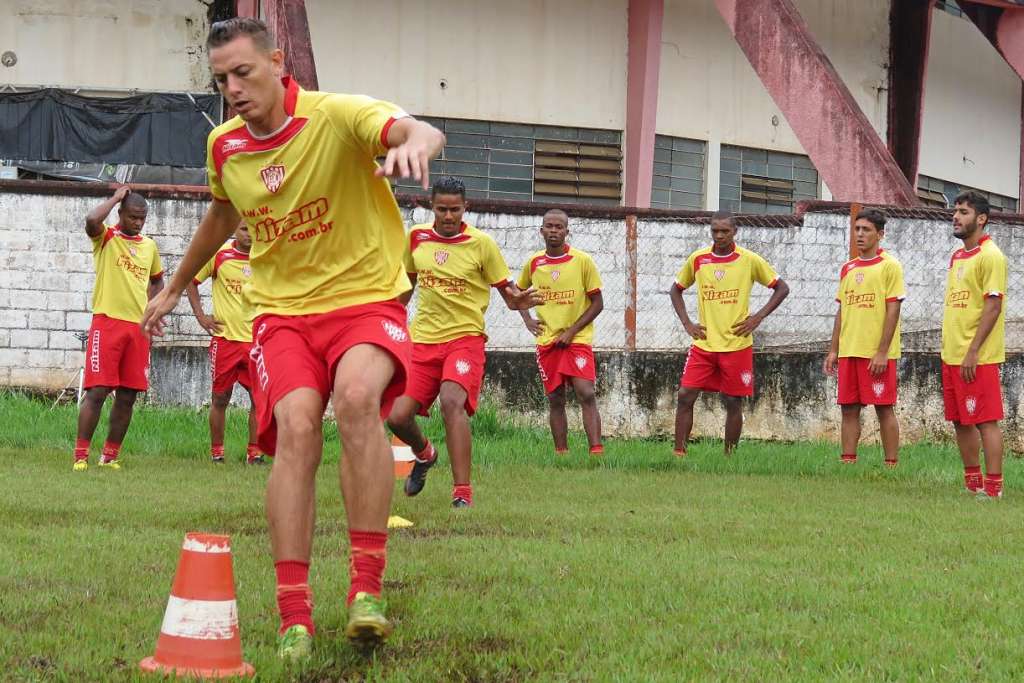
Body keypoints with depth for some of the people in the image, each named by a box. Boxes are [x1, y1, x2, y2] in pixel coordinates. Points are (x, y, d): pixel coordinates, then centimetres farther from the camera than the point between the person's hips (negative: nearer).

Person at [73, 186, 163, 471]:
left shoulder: (150, 246, 15)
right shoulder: (106, 237, 0)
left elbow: (157, 280, 30)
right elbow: (91, 220, -23)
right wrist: (116, 197, -10)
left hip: (138, 327, 5)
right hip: (107, 322, -5)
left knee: (127, 396, 5)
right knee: (97, 391, -9)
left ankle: (110, 455, 13)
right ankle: (80, 455, -5)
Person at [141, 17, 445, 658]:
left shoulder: (338, 116, -13)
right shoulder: (223, 147, 4)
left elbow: (423, 132, -33)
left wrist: (416, 140, -58)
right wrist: (176, 287, 39)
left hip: (365, 299, -3)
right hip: (281, 310, 4)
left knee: (357, 395, -35)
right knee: (297, 424, -24)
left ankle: (368, 587, -27)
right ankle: (294, 618, -22)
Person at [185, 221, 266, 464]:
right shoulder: (219, 255, -2)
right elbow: (191, 281, 7)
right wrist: (201, 316, 0)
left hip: (256, 339, 2)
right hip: (225, 337, -2)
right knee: (220, 397, 3)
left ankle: (254, 452, 7)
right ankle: (216, 452, 13)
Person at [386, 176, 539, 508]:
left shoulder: (481, 243, -6)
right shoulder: (416, 237, 4)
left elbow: (507, 291, -1)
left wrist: (519, 300, -23)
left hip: (465, 336, -4)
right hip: (423, 339, 4)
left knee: (452, 401, -29)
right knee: (397, 416, -6)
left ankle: (462, 493, -25)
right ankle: (424, 454, 32)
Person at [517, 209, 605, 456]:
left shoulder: (582, 261, -7)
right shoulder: (534, 263, 4)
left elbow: (597, 303, -4)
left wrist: (571, 332, -11)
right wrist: (527, 320, 7)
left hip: (578, 339, -3)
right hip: (547, 341, 3)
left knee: (586, 394, -16)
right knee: (555, 400, 5)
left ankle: (597, 450, -19)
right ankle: (561, 453, 12)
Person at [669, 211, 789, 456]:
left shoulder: (749, 260, -4)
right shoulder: (697, 259, 3)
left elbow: (782, 288, 3)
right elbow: (676, 290, 17)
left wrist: (758, 317, -6)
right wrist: (686, 323, 4)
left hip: (737, 344, -2)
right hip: (703, 343, 2)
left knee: (732, 402, 2)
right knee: (685, 396, -7)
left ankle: (729, 457, 13)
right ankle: (679, 453, -2)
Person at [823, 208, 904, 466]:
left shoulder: (890, 266, -5)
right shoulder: (847, 268, 14)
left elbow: (893, 310, -10)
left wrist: (882, 352, -15)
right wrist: (833, 350, 10)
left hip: (877, 353, -6)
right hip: (848, 351, 6)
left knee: (884, 408, -2)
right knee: (849, 408, 6)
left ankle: (891, 465, 2)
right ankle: (848, 463, 10)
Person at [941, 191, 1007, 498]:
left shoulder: (990, 256, -11)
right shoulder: (957, 257, 16)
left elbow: (993, 305, -17)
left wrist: (973, 351, -20)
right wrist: (947, 349, 16)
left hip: (978, 358, -9)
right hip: (952, 356, 9)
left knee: (985, 421, -6)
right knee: (960, 421, 12)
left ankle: (993, 487, -3)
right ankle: (973, 482, 21)